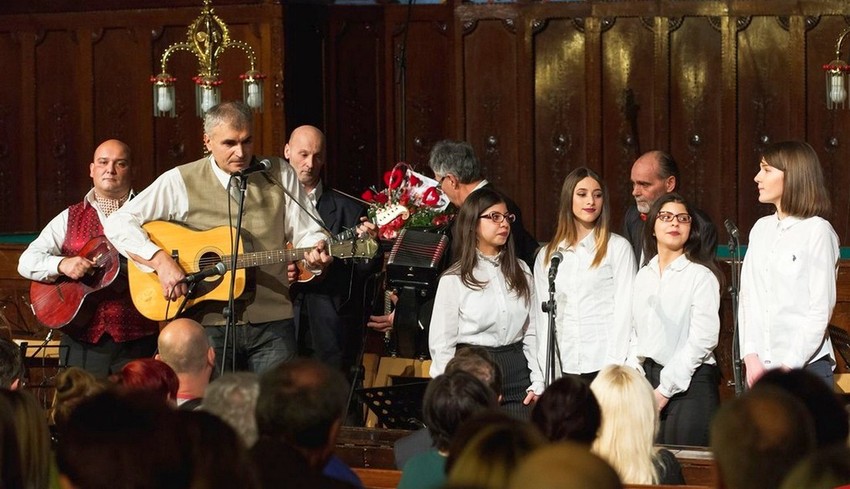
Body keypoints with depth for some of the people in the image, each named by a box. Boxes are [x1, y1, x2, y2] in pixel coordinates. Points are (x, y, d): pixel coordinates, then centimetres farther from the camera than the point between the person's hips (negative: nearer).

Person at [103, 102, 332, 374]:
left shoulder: (280, 174, 6)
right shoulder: (181, 182, -2)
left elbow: (306, 233, 9)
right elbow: (118, 224, -5)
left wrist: (315, 253, -14)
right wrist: (160, 260, -18)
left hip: (272, 324, 2)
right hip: (209, 324, -2)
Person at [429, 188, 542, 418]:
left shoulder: (520, 271, 10)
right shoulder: (454, 280, -1)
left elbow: (532, 330, 10)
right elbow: (441, 344, -1)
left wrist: (537, 384, 1)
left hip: (517, 369, 3)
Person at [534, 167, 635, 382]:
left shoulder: (618, 247, 4)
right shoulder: (546, 255, 13)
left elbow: (624, 310, -1)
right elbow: (543, 316, 12)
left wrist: (614, 367, -9)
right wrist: (548, 372, 3)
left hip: (604, 365, -3)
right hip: (565, 367, 3)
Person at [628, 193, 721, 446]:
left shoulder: (701, 275, -4)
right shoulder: (643, 277, 15)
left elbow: (703, 340, -11)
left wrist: (665, 389, -12)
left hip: (689, 384, -5)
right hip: (648, 380, 5)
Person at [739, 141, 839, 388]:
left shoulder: (817, 231, -5)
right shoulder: (761, 229, 12)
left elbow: (821, 309, -8)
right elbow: (747, 296, 9)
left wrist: (789, 366, -12)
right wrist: (750, 357, -2)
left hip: (806, 365, -5)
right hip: (760, 367, 5)